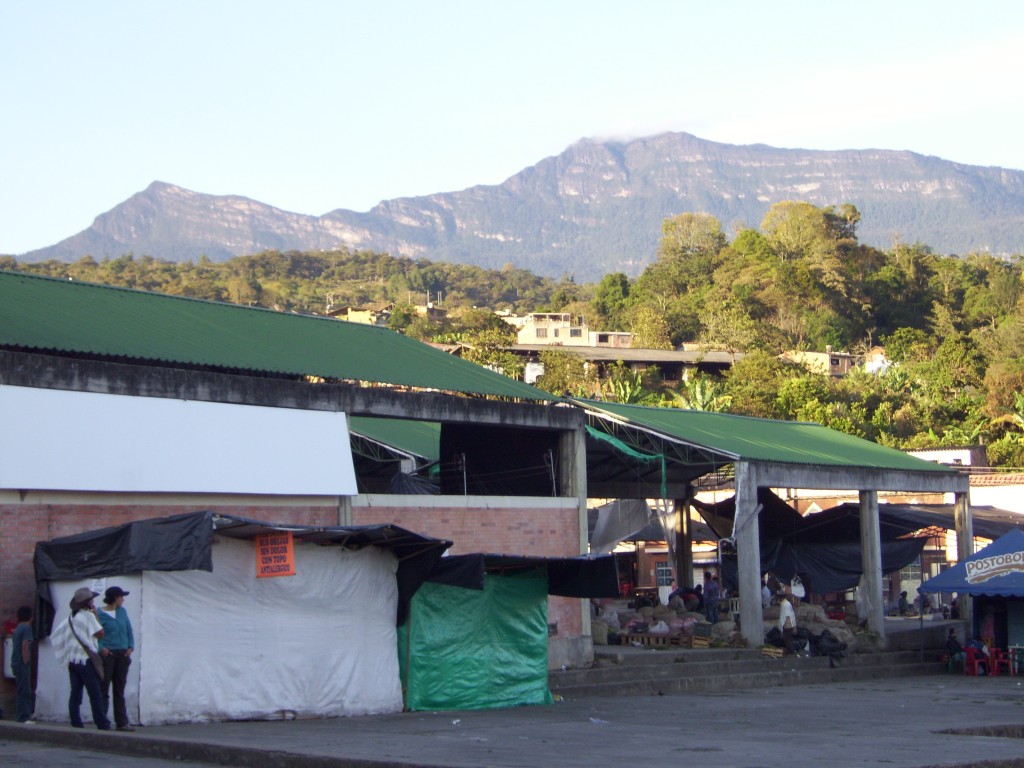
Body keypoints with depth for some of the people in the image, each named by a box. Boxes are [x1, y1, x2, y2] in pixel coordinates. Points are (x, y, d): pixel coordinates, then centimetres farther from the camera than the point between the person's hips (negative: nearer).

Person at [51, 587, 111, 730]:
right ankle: (103, 726, -7)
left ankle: (76, 724, 4)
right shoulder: (88, 615, -9)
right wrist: (96, 615, -2)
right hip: (86, 659, -7)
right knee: (95, 694, -6)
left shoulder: (71, 617, 13)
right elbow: (100, 633, -10)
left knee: (75, 693, 6)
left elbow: (58, 633, 14)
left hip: (72, 659, 7)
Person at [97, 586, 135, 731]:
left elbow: (129, 630, 15)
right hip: (107, 654, -6)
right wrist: (101, 648, -22)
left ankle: (122, 722, 9)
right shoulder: (99, 614, -5)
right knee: (103, 690, -3)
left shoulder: (122, 612, 12)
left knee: (119, 690, 8)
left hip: (122, 654, 6)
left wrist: (131, 646, 2)